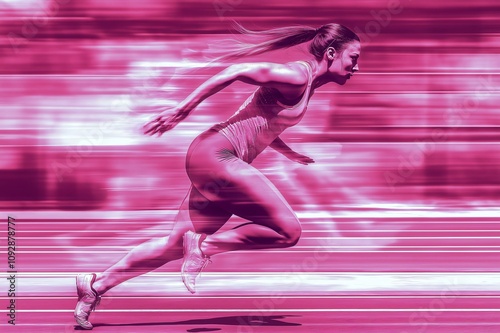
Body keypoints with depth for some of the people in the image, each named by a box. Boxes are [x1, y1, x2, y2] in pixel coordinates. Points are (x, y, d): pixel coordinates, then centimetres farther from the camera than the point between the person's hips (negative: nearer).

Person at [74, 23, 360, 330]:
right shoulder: (298, 75, -11)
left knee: (177, 243, 10)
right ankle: (204, 246, -8)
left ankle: (96, 284, 16)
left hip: (217, 163, 10)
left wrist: (289, 152, 30)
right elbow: (236, 71, -18)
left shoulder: (307, 85, 18)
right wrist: (183, 109, -21)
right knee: (288, 230, -14)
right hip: (216, 154, -10)